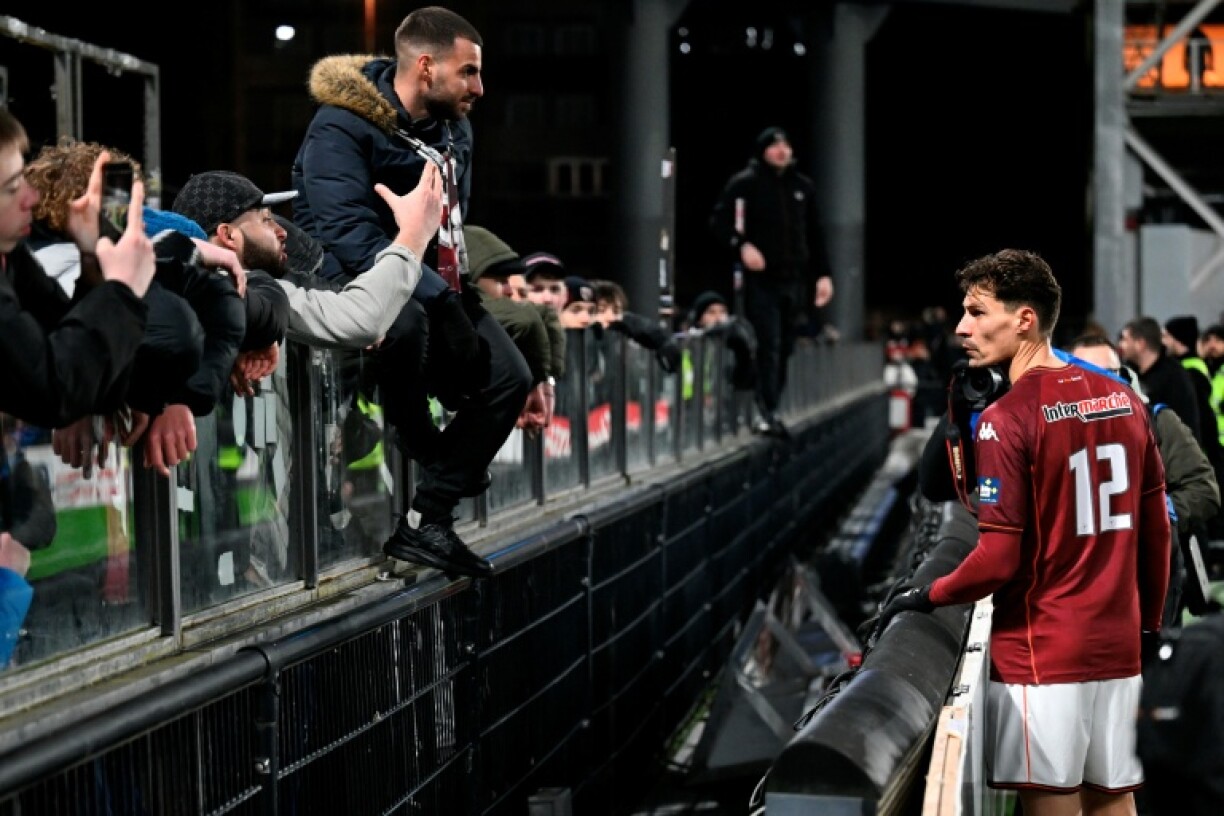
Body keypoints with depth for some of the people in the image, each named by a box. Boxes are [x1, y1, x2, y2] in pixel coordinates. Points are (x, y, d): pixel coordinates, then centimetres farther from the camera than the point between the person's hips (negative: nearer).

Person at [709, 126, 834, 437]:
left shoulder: (803, 186, 14)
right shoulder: (744, 184, -1)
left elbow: (814, 234, 18)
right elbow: (719, 222, -1)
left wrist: (822, 274, 12)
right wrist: (741, 245, -18)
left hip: (795, 279, 5)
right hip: (761, 279, -5)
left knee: (785, 348, 4)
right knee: (769, 346, -12)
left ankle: (773, 409, 10)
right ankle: (767, 412, -11)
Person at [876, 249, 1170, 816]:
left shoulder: (1006, 419, -14)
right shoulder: (1123, 400, 6)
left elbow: (998, 560, -16)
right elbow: (1156, 530, 11)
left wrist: (926, 598, -1)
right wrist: (1149, 621, 22)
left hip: (1042, 650, -6)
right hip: (1118, 646, 7)